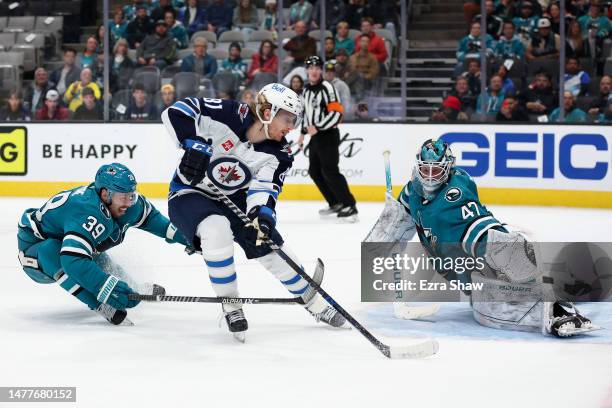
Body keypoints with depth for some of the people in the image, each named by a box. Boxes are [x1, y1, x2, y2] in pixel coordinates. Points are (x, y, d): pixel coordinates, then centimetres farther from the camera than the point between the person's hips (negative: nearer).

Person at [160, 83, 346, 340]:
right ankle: (230, 307, -17)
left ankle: (314, 302, 25)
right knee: (217, 230, -34)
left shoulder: (279, 155, -10)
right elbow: (176, 112, -26)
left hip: (233, 199, 5)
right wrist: (195, 145, -37)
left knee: (272, 247, 1)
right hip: (189, 193, -5)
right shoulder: (230, 115, -25)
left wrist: (261, 217, -43)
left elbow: (265, 189, -23)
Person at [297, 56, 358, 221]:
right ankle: (336, 204, 19)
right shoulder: (307, 89, 14)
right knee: (315, 172, 10)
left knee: (330, 171, -16)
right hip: (315, 137, 9)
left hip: (328, 135, -9)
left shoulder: (327, 88, -13)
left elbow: (336, 113, -21)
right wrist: (303, 133, 24)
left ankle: (349, 206, -15)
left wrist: (317, 127, -24)